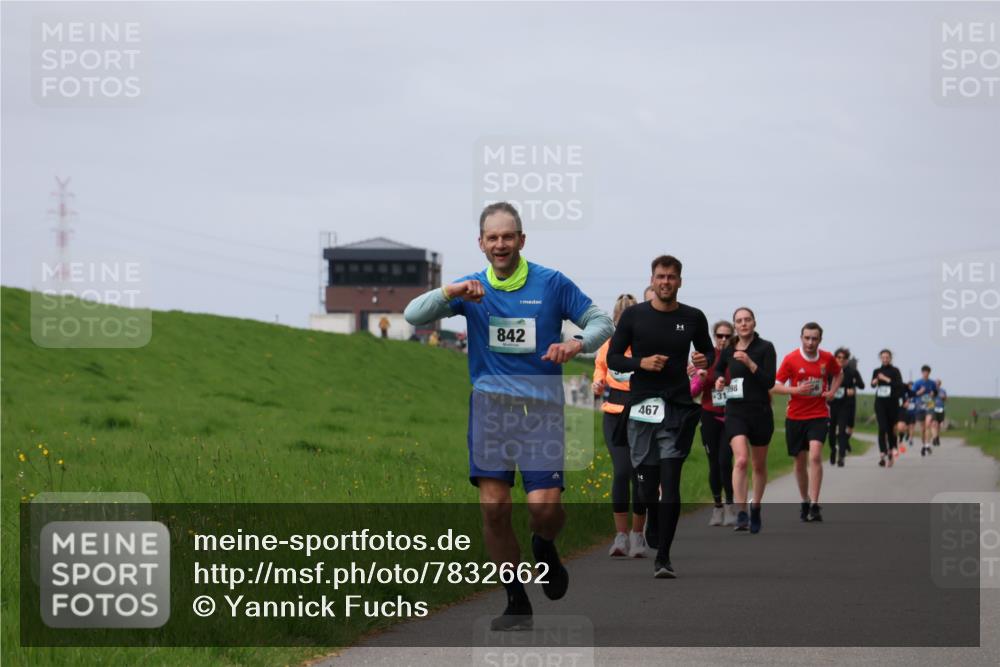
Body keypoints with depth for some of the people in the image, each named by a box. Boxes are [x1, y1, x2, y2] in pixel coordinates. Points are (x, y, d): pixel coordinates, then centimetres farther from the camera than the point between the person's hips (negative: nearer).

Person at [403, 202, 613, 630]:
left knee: (544, 507, -13)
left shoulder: (551, 283, 1)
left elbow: (601, 322, 5)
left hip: (541, 407, -2)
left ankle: (545, 547, 25)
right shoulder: (472, 288, 7)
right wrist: (451, 292, -19)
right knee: (493, 507, -6)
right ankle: (517, 603, 9)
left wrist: (577, 344, -16)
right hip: (489, 404, 2)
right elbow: (414, 315, -1)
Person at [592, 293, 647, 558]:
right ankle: (621, 535, -5)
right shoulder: (608, 345, 3)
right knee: (621, 472, -12)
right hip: (615, 416, 1)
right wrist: (598, 384, -2)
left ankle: (637, 534, 17)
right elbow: (600, 367, 19)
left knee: (640, 475, 1)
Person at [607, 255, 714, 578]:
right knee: (646, 481, 6)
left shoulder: (693, 318, 5)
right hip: (642, 406, 1)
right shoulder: (633, 315, 2)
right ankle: (654, 534, 36)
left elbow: (708, 349, 22)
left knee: (670, 482, -10)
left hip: (678, 409, -1)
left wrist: (706, 360, -2)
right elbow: (613, 358, 4)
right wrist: (641, 362, -14)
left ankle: (663, 557, -10)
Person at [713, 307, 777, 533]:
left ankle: (755, 508, 33)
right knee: (741, 460, -19)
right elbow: (719, 369, 26)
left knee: (759, 465, 12)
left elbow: (770, 382, -12)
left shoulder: (765, 348, -5)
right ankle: (741, 514, -22)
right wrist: (719, 380, 4)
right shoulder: (728, 350, 6)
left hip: (760, 411, -1)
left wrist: (750, 364, -23)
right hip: (735, 411, 1)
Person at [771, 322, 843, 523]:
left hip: (819, 416, 0)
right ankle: (805, 502, 28)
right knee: (800, 461, 9)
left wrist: (832, 391, 4)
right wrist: (796, 390, -21)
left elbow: (839, 374, 22)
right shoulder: (791, 359, -5)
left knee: (815, 456, -18)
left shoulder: (827, 358, 1)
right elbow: (775, 386, -5)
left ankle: (814, 506, -18)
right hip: (795, 416, 0)